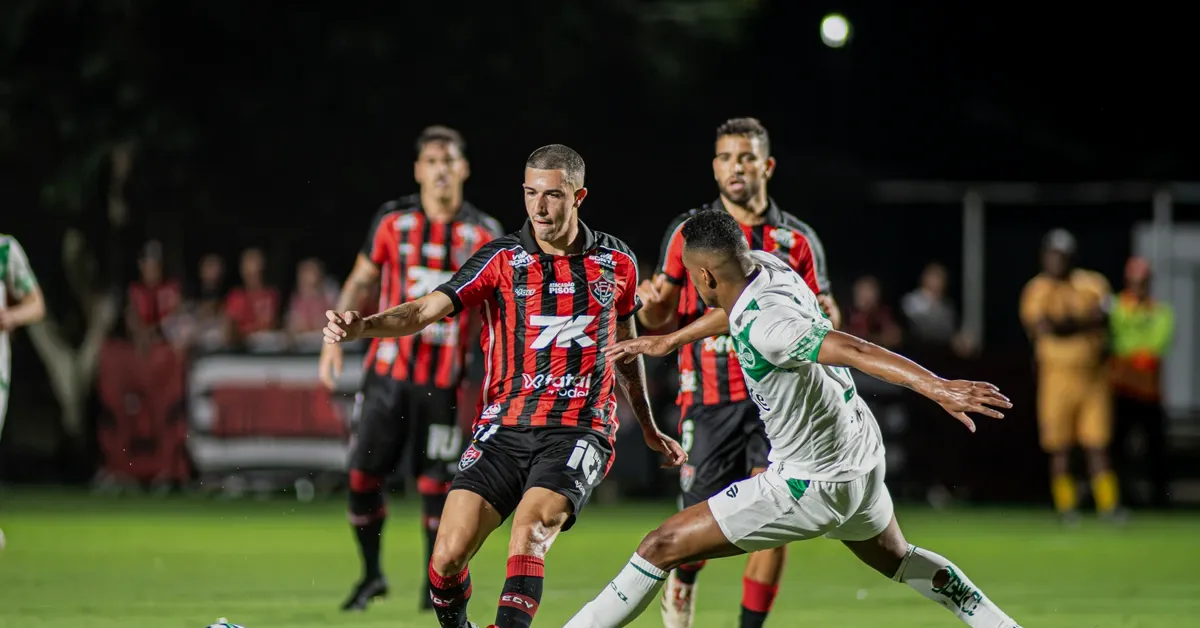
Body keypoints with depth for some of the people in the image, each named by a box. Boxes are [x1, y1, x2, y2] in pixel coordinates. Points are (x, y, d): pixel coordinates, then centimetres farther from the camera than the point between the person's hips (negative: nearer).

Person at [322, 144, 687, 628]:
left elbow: (626, 347, 24)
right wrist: (362, 326, -30)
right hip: (505, 428, 1)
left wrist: (648, 428, 34)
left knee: (530, 529, -29)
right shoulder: (502, 259, 0)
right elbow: (426, 311, -12)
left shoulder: (617, 262, 7)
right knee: (447, 558, -10)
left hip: (579, 429, -1)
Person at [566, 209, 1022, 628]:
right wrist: (669, 340, 32)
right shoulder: (767, 268, -2)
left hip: (812, 484, -9)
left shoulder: (763, 327, -29)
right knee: (895, 558, 36)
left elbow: (852, 350, -39)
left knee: (661, 548, -6)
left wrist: (936, 387, -48)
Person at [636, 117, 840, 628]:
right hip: (710, 399, -1)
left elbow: (827, 315, 14)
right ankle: (681, 585, 35)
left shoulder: (797, 239, 8)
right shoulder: (688, 232, 6)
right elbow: (660, 322, 7)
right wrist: (653, 310, -16)